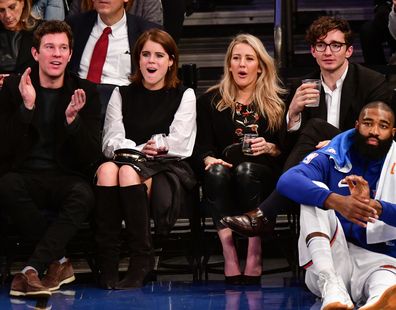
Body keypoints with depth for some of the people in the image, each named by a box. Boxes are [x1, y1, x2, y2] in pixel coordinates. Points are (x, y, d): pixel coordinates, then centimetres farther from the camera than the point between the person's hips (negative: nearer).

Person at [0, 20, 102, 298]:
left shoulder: (85, 92, 5)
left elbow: (92, 155, -2)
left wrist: (72, 118, -20)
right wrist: (27, 107, -19)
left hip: (66, 177, 0)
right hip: (24, 174, 0)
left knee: (83, 194, -35)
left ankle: (32, 269, -30)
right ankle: (59, 261, -21)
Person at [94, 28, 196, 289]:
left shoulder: (184, 96, 12)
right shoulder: (122, 94, 20)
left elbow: (178, 145, 0)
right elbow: (111, 142, 8)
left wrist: (135, 150, -5)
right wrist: (144, 148, -12)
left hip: (169, 170, -2)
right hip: (129, 163, 3)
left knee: (129, 171, -36)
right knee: (107, 170, -34)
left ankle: (142, 261, -31)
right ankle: (107, 264, -35)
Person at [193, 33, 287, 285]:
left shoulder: (277, 102, 13)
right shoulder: (211, 100, 15)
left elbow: (286, 150, 9)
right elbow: (202, 147, 7)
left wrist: (269, 148, -12)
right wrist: (210, 159, -15)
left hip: (264, 175, -1)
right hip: (223, 179, 1)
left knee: (246, 170, -36)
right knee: (217, 171, -34)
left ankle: (255, 258, -35)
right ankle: (230, 259, -40)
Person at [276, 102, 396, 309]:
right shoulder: (332, 158, 3)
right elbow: (287, 181, -17)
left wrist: (374, 206, -32)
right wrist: (336, 201, -35)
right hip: (327, 261, 1)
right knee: (316, 190, -22)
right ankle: (332, 287, -41)